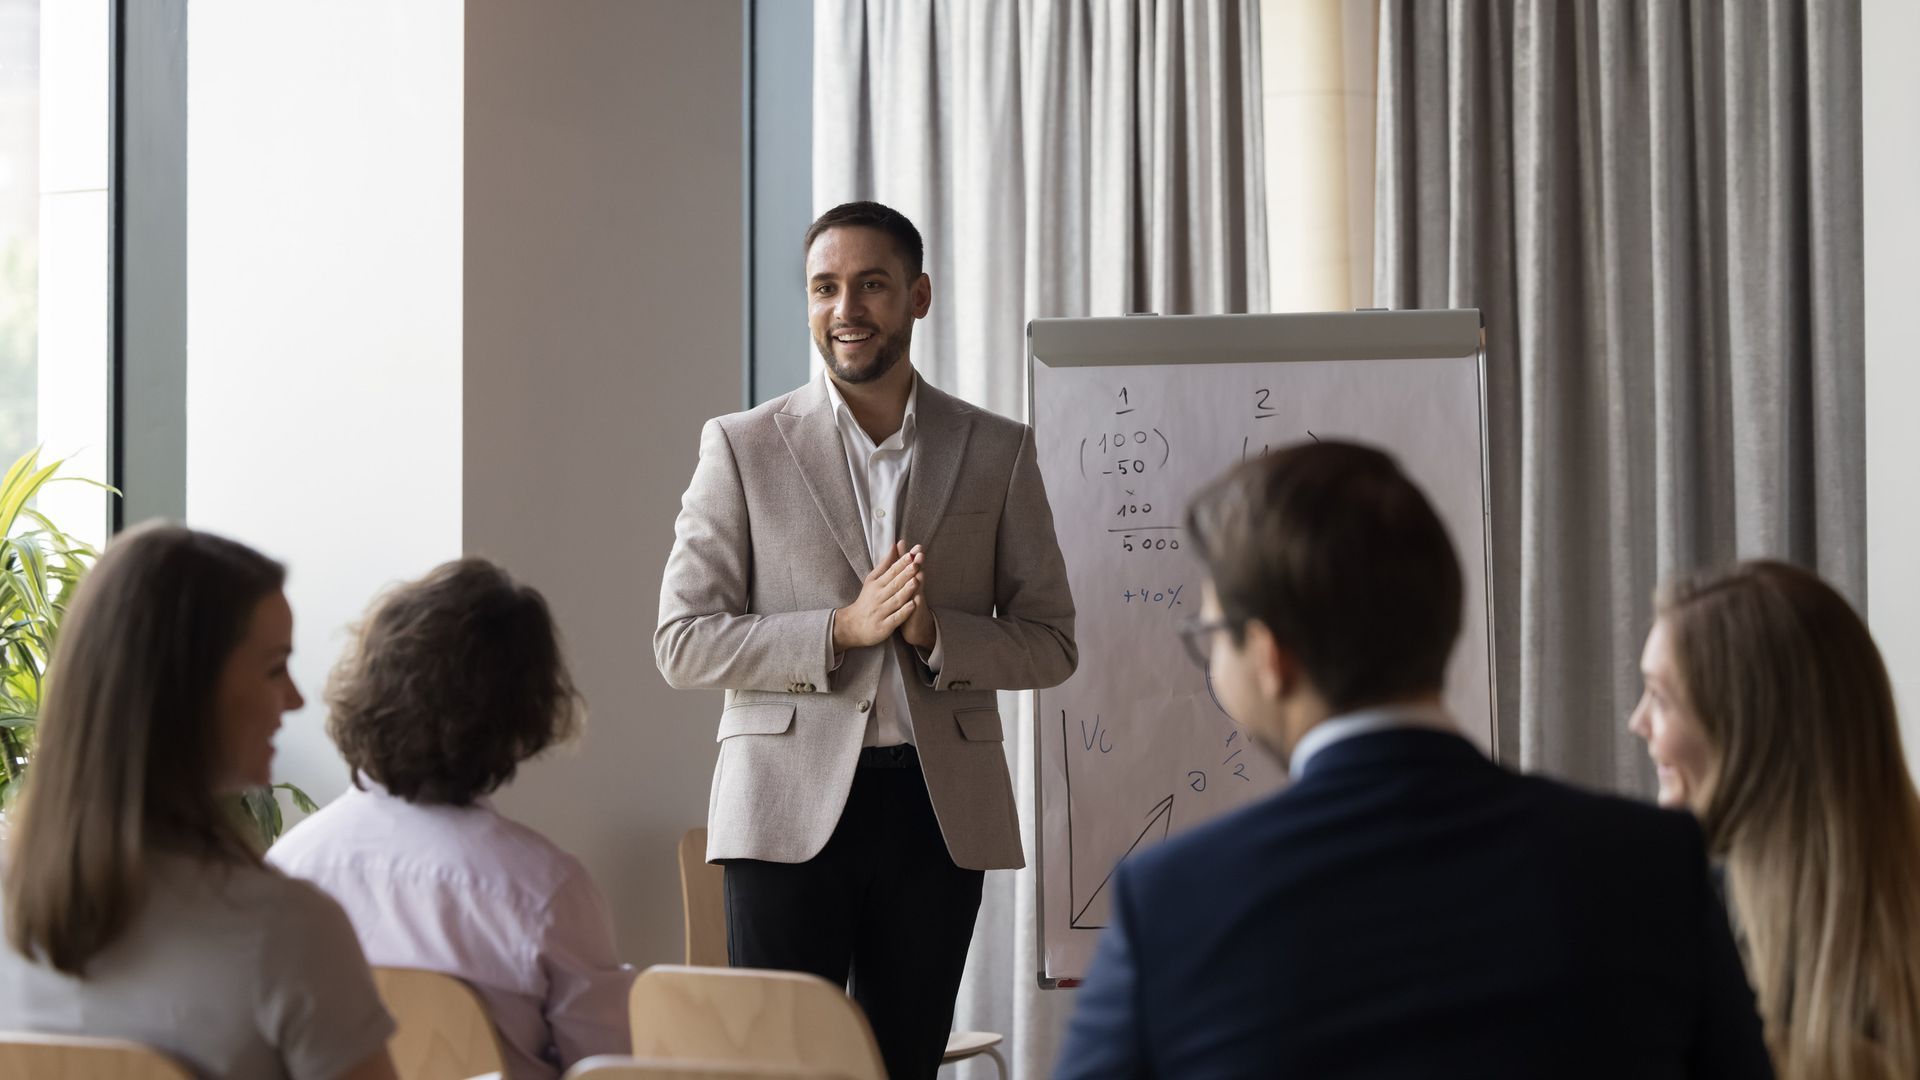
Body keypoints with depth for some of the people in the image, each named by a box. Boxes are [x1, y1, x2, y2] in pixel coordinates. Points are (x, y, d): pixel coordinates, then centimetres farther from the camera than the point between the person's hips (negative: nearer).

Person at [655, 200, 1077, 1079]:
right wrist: (843, 627, -14)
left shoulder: (997, 452, 8)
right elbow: (682, 643, -1)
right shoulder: (741, 448, 4)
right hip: (791, 808, -2)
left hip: (939, 809, 2)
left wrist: (935, 633, -12)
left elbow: (1051, 643, 8)